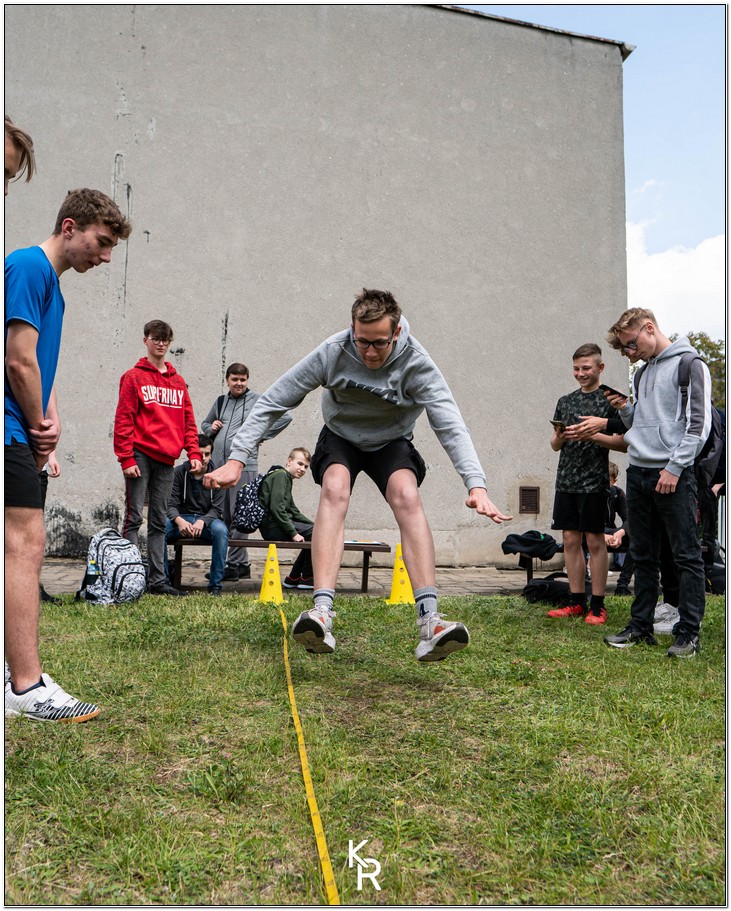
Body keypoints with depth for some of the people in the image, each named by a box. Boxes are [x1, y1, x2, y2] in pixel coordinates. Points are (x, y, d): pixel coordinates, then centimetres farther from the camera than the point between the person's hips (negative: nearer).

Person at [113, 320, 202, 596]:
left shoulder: (178, 381, 16)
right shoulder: (133, 377, 2)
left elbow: (188, 420, 15)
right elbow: (123, 420, -4)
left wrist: (193, 453, 4)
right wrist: (126, 459, -11)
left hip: (166, 459, 5)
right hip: (141, 456, -5)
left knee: (159, 522, 9)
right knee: (134, 518, -4)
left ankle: (157, 579, 13)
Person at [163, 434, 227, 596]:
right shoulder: (179, 472, 1)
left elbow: (216, 509, -6)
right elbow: (171, 504, -7)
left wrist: (202, 521, -28)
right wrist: (179, 520, -30)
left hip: (207, 519, -1)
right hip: (181, 519, 1)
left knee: (220, 529, -36)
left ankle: (215, 584, -26)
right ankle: (164, 580, -16)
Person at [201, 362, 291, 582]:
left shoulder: (258, 400, 2)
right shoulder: (220, 401, 18)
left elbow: (285, 417, -2)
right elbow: (205, 424, 31)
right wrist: (211, 428, 8)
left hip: (243, 464, -6)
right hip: (218, 464, 6)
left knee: (239, 516, -8)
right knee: (223, 516, 8)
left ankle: (233, 565, -4)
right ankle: (242, 564, 17)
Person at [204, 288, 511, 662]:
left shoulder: (416, 363, -26)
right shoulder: (332, 352, -25)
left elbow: (451, 425, -34)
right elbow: (272, 402, -20)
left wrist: (476, 484, -48)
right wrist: (237, 458, -28)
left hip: (391, 442, 0)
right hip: (340, 437, 1)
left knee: (407, 495, -30)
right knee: (334, 491, -31)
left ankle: (429, 622, -36)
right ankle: (321, 613, -40)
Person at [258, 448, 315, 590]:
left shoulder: (286, 478, 22)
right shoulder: (280, 475, -8)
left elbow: (294, 512, 24)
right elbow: (276, 508, -20)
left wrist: (314, 524, 13)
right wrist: (293, 533, -20)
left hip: (275, 527, 10)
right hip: (273, 526, -10)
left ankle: (293, 578, 15)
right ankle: (306, 578, -5)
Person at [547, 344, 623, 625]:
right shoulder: (565, 401, 13)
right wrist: (559, 437, -8)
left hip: (594, 482, -5)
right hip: (566, 480, 5)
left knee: (594, 540, -2)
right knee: (570, 539, 7)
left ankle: (597, 605, 6)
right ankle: (576, 601, 16)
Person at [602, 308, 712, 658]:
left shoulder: (689, 364, -4)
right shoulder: (643, 373, 19)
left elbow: (698, 423, -11)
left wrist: (675, 467, -17)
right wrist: (625, 409, 5)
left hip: (673, 475, -8)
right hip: (638, 472, 8)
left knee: (686, 556, -2)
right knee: (643, 556, 11)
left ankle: (689, 632, 3)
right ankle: (641, 626, 19)